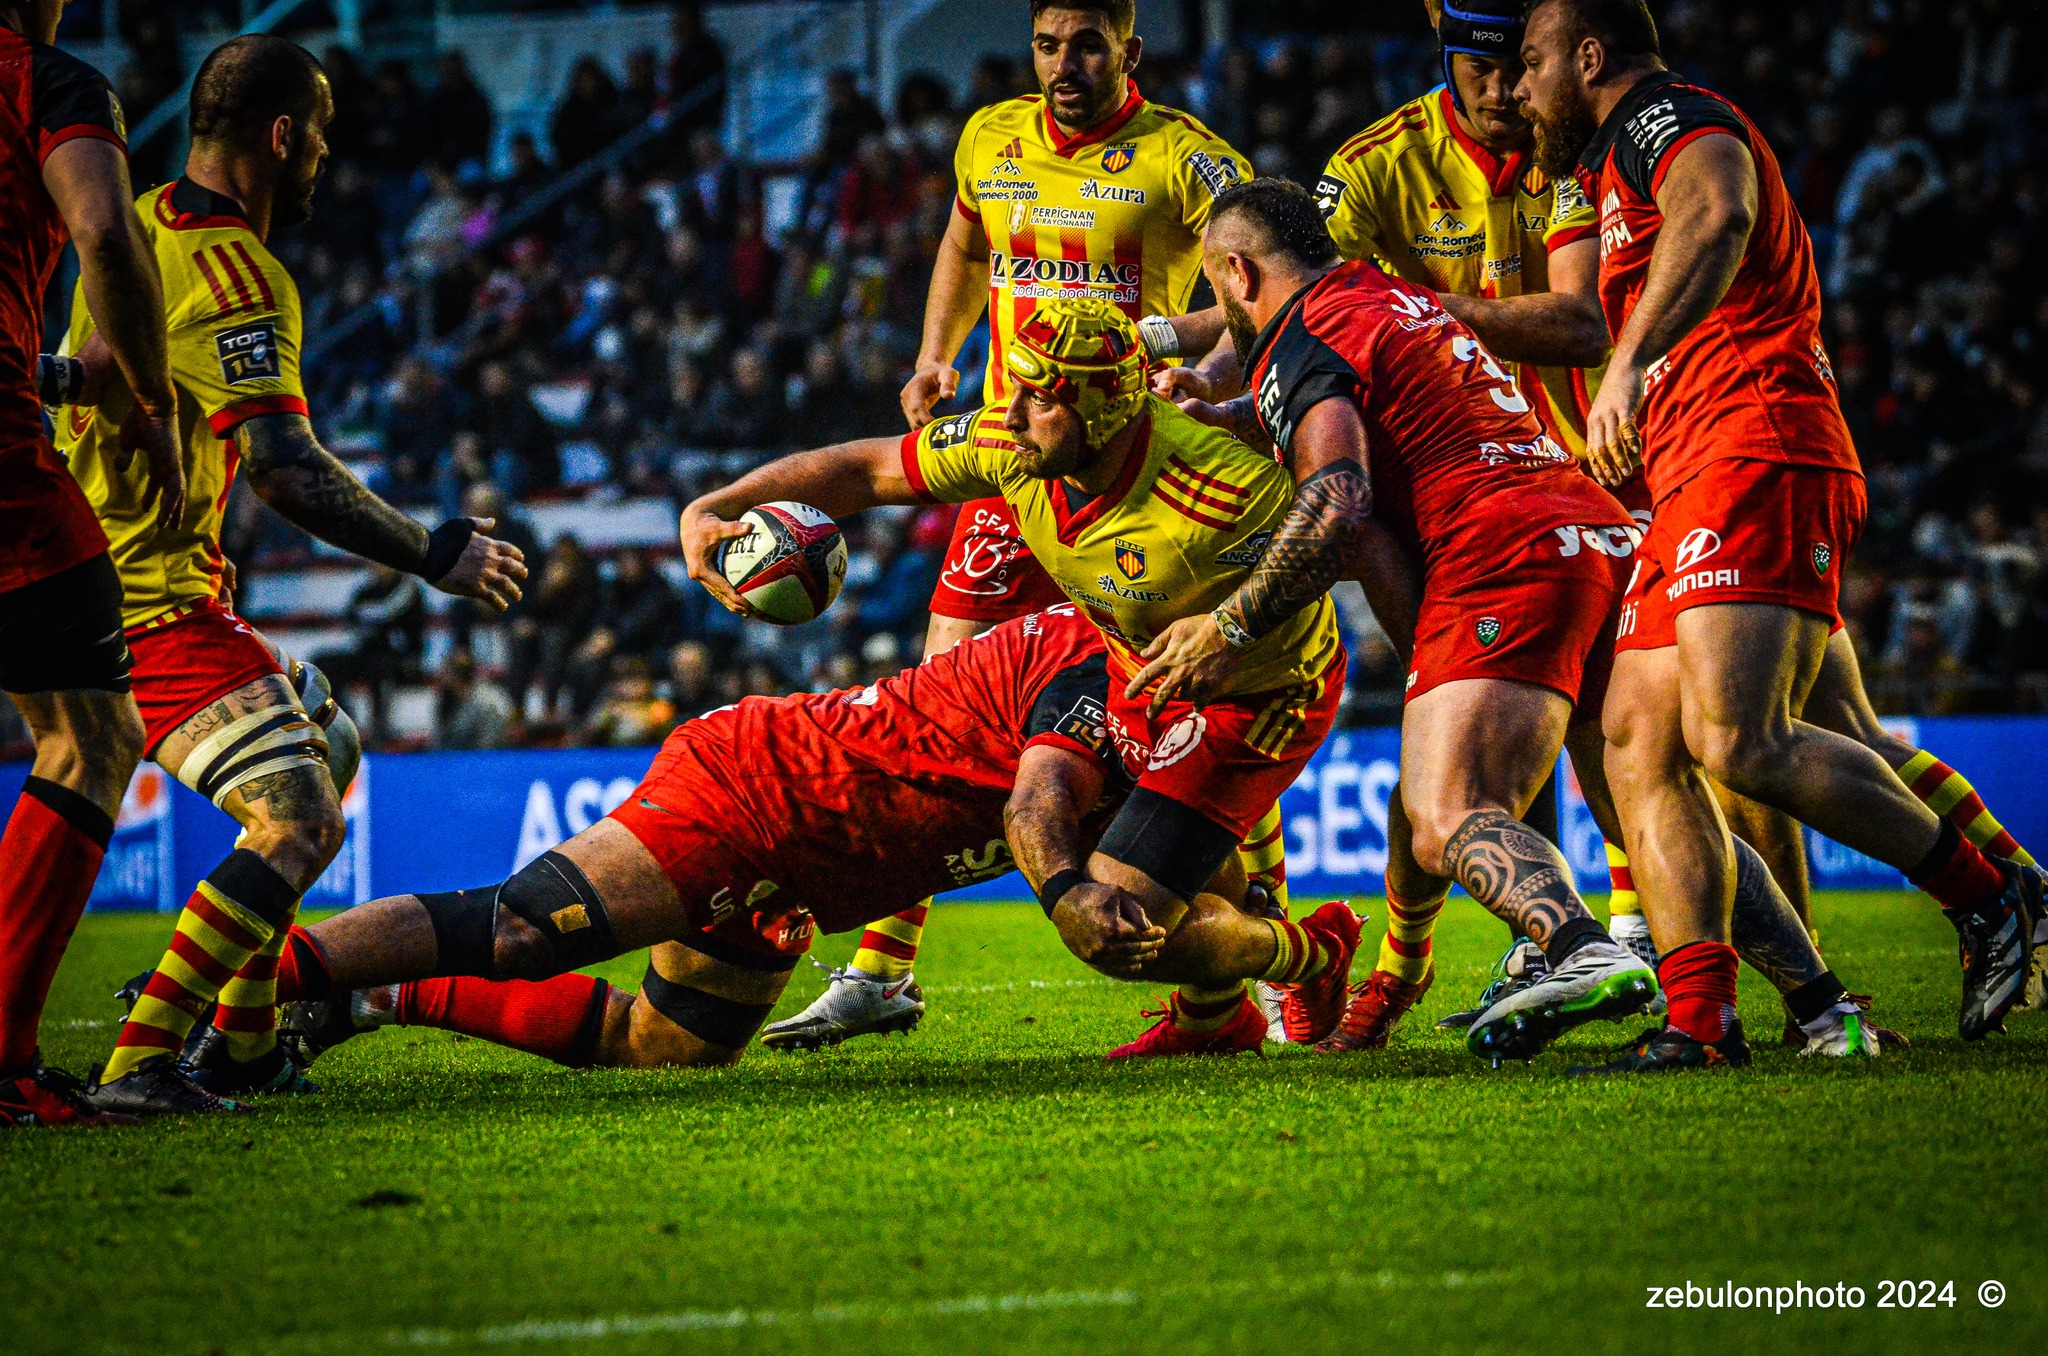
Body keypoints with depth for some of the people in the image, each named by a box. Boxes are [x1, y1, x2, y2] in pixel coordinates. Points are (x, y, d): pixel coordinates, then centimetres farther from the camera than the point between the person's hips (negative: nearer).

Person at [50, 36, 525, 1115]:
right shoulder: (233, 273, -20)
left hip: (104, 574, 11)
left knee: (326, 753, 23)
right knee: (296, 823, -18)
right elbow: (285, 469, -26)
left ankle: (242, 1043, 22)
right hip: (155, 606, -11)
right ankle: (140, 1064, -26)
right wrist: (435, 557, -18)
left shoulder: (145, 227, 10)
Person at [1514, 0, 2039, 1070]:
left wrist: (1628, 363, -36)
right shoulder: (1618, 171, 32)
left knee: (1738, 743, -22)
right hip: (1690, 483, 11)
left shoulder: (1661, 115, 0)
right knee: (1638, 749, -1)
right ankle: (1701, 1021, -8)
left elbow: (1717, 214, -25)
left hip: (1755, 458, -11)